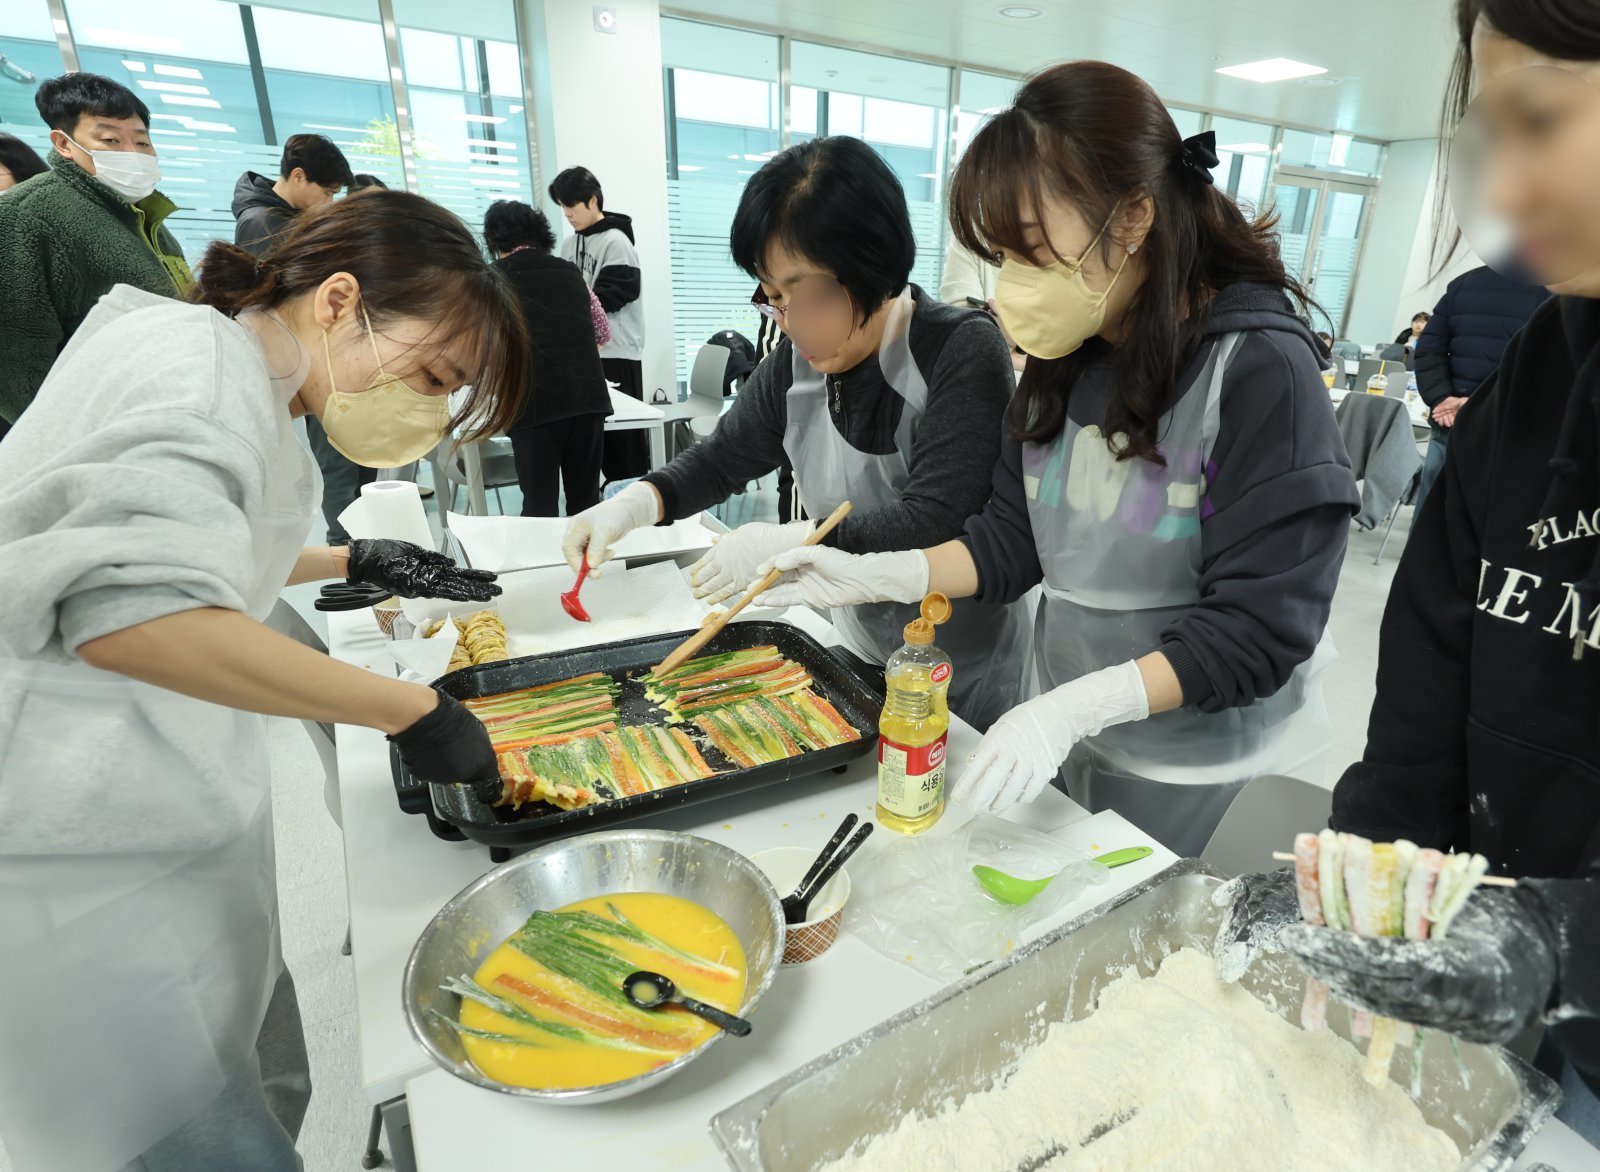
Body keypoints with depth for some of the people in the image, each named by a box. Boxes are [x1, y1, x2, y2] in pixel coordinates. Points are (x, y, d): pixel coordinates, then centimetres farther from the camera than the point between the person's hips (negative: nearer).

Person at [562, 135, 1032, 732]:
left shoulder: (964, 352, -21)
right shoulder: (799, 361, -3)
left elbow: (937, 519, -28)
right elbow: (724, 456, 7)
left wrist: (788, 542, -28)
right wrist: (632, 504, -9)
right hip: (857, 654, 5)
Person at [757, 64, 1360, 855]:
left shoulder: (1258, 369, -20)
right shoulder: (1064, 356, -2)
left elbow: (1260, 627, -21)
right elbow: (1014, 539, 1)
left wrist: (1077, 703, -30)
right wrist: (872, 575, -12)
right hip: (1073, 750, 6)